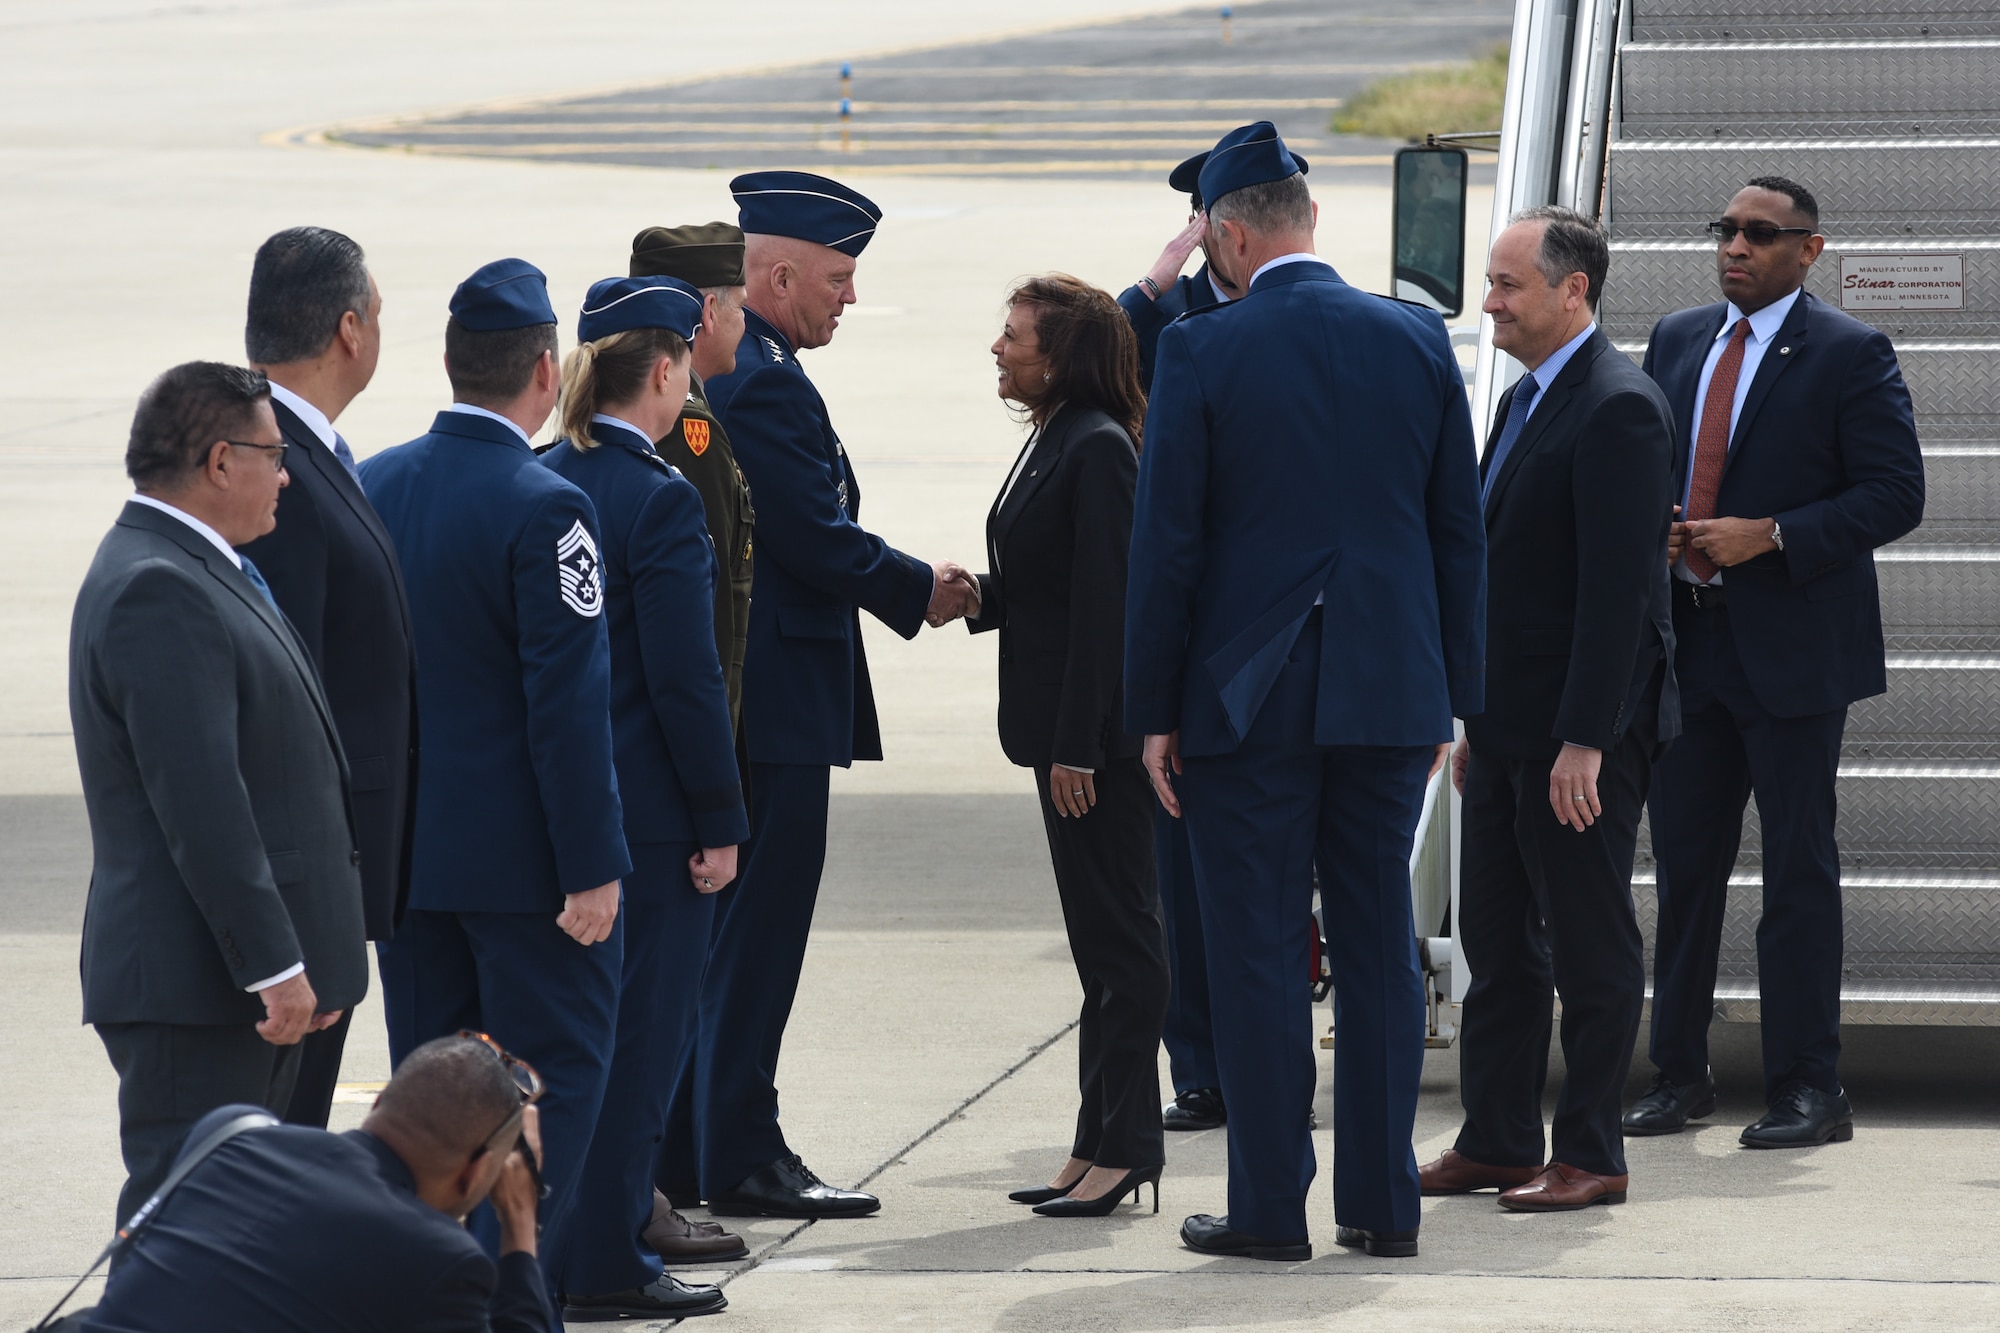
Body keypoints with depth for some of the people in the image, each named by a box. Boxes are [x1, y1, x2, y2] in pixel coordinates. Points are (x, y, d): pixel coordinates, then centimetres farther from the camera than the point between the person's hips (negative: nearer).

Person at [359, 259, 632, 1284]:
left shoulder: (370, 487, 2)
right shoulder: (543, 509, -18)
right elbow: (568, 704, -19)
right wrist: (590, 869, -14)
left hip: (401, 845, 7)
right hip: (520, 853, -7)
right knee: (556, 1080, 3)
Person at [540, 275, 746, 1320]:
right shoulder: (660, 499, -16)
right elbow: (686, 677, -17)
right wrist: (721, 821, -11)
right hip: (647, 808, -7)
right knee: (639, 1029, 0)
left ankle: (565, 1240, 22)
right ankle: (607, 1263, 3)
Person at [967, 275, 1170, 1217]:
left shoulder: (1098, 449, -16)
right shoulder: (1056, 441, 14)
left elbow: (1104, 605, -20)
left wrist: (1078, 746, -21)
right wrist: (972, 598, 0)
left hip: (1099, 733, -10)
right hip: (1070, 731, 10)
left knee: (1117, 936, -5)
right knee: (1102, 938, 13)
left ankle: (1121, 1147, -2)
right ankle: (1104, 1143, 17)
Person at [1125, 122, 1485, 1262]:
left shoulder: (1203, 351, -9)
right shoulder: (1417, 339, 3)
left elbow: (1167, 544, -7)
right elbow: (1461, 532, 7)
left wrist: (1154, 710, -1)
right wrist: (1455, 694, 13)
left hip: (1248, 696, -3)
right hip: (1392, 693, 4)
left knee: (1258, 951, 2)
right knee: (1380, 947, 9)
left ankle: (1271, 1205, 3)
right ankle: (1384, 1202, 12)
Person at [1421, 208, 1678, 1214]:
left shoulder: (1618, 408, -16)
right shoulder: (1526, 400, 15)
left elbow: (1618, 585, -20)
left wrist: (1585, 740, -23)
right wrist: (1477, 722, 18)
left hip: (1582, 735, -10)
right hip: (1512, 729, 10)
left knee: (1591, 946, -1)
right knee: (1497, 939, 13)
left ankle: (1590, 1157, 6)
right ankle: (1495, 1142, 20)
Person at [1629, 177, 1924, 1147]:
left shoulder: (1848, 356, -6)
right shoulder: (1675, 342, 13)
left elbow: (1895, 493, -10)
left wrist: (1769, 537, -18)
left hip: (1793, 650, -6)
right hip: (1686, 646, 6)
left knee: (1798, 868, -2)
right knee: (1684, 860, 9)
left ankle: (1808, 1090, 3)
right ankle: (1679, 1076, 17)